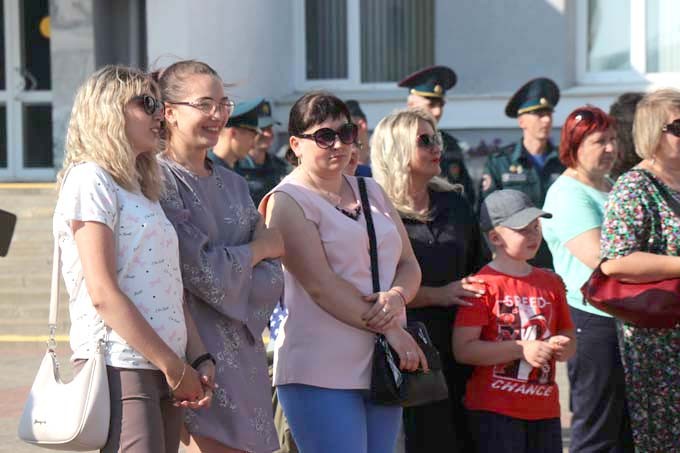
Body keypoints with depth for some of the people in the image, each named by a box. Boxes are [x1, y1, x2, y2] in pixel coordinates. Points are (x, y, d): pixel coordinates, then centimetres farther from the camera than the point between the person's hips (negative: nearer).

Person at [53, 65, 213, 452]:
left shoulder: (143, 193, 22)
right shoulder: (90, 180, -5)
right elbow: (103, 294, -13)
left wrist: (199, 360, 4)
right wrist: (174, 366, -12)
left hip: (164, 373, 8)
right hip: (119, 367, -8)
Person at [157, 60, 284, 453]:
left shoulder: (233, 184, 17)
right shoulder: (160, 180, -6)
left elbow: (272, 281, 8)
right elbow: (201, 271, -14)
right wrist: (261, 249, 2)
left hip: (243, 354, 7)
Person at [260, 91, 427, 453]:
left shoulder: (371, 191, 17)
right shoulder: (288, 201, -5)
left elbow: (409, 264, 15)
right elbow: (321, 284, -13)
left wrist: (397, 297, -9)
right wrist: (391, 330, -14)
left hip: (382, 367, 7)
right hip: (322, 372, -7)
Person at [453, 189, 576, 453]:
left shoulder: (551, 283, 12)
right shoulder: (484, 285, -8)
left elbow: (569, 341, 20)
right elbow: (463, 349, -15)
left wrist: (562, 348, -5)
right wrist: (521, 349, -19)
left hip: (545, 408, 6)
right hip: (495, 409, -6)